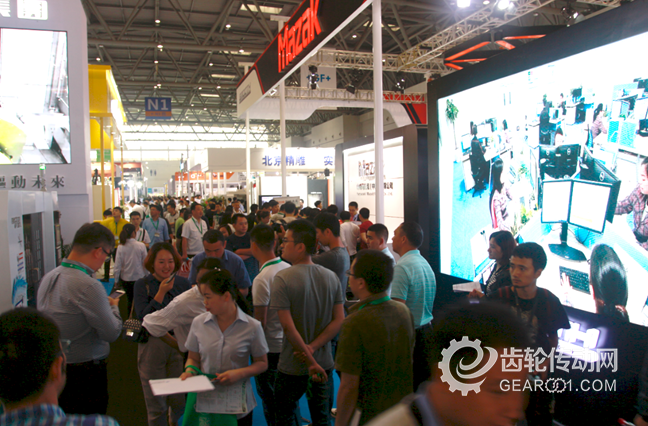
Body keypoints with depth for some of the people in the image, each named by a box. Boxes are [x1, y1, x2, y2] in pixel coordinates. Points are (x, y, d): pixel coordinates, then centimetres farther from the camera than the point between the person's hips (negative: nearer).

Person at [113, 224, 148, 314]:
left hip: (125, 279, 2)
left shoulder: (121, 247, -10)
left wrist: (116, 280, 5)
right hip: (139, 277, -2)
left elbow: (117, 266, -7)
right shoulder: (141, 245, -13)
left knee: (130, 300, 17)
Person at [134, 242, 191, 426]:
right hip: (153, 346, -2)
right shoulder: (142, 285, -4)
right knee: (156, 404, 8)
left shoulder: (183, 283, 2)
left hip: (180, 345, 2)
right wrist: (161, 292, -18)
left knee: (180, 400, 12)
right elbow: (143, 317, -13)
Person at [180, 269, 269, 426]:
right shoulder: (198, 323, -2)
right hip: (205, 403, 2)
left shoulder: (252, 326, -9)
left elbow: (262, 363, -1)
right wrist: (189, 370, -11)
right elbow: (193, 358, 10)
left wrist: (239, 373, -17)